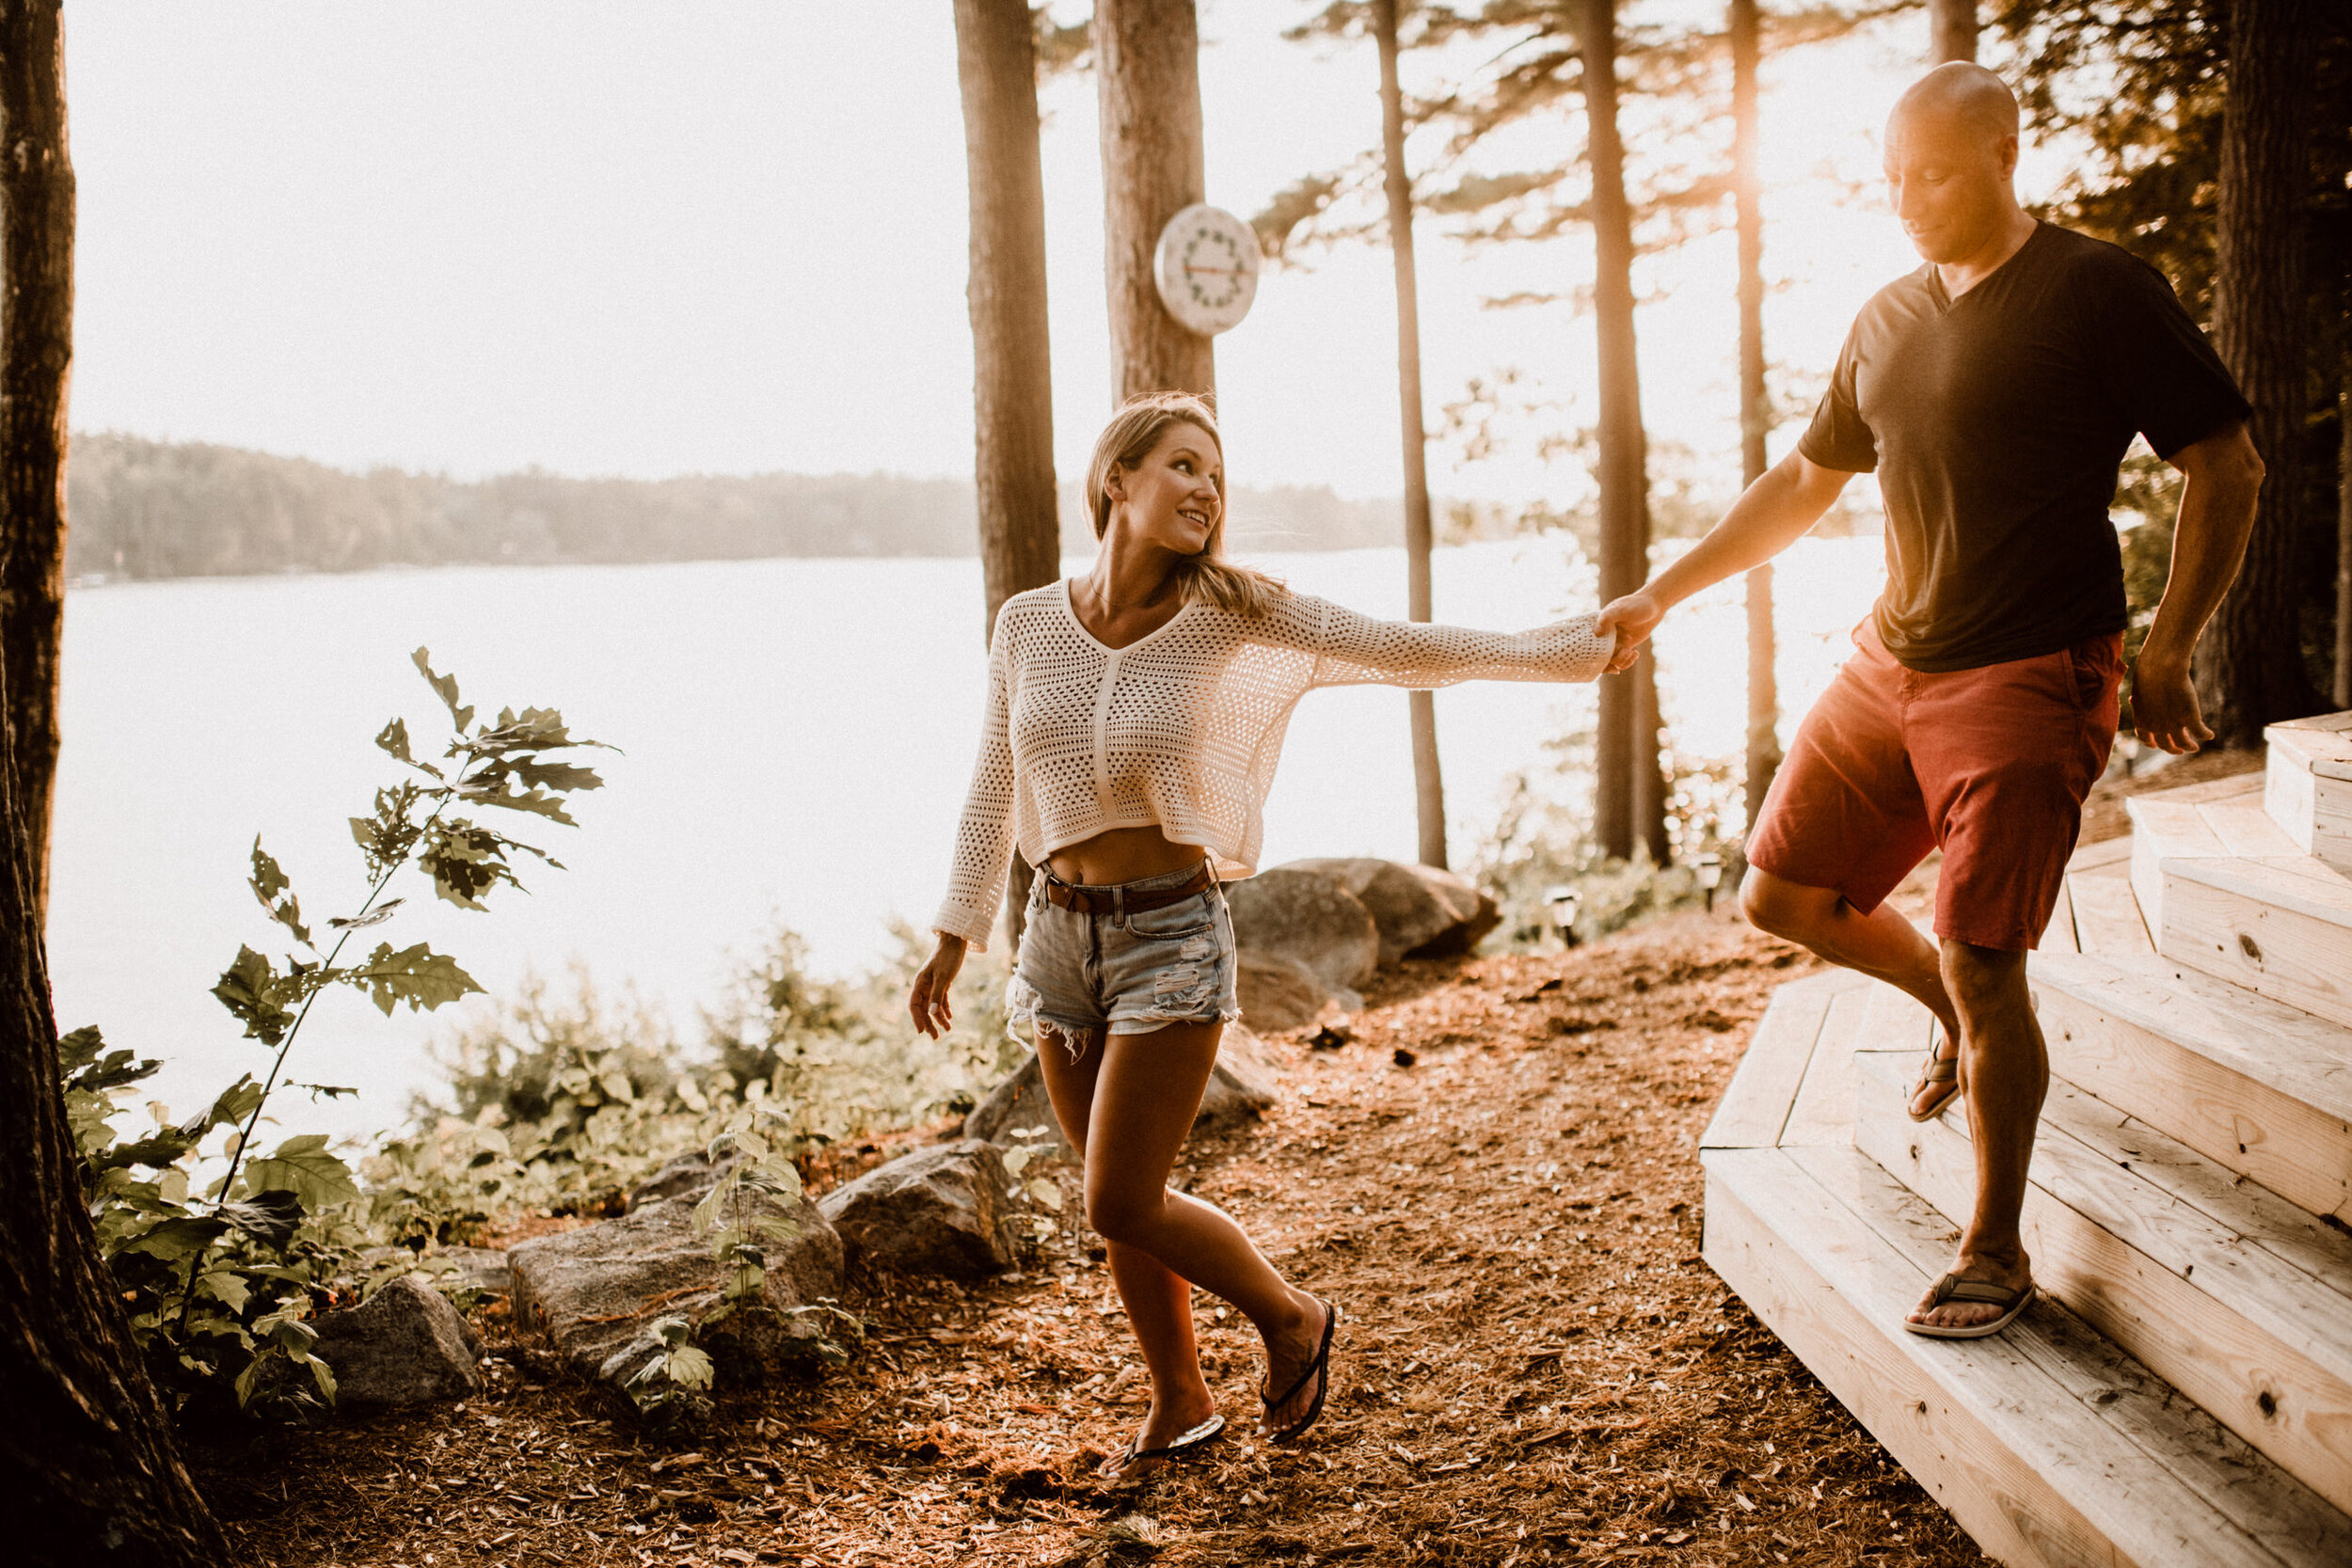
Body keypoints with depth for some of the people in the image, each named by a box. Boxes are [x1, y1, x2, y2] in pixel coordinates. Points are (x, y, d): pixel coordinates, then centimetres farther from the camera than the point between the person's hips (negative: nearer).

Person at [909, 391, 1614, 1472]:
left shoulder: (1228, 612, -9)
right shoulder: (1027, 624, -1)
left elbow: (1403, 650, -7)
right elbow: (994, 791, 10)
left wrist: (1570, 650, -11)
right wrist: (954, 939, 14)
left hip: (1173, 934, -4)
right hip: (1062, 933, 4)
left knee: (1121, 1206, -7)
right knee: (1120, 1202, 14)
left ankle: (1291, 1319, 20)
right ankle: (1180, 1403, 36)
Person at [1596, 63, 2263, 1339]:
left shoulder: (2099, 293, -8)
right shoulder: (1888, 321, 11)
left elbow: (2227, 469, -6)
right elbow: (1804, 483, 21)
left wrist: (2166, 653, -10)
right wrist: (1660, 596, 19)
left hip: (2029, 681, -7)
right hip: (1890, 662, 7)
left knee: (1980, 965, -8)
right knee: (1781, 895, 9)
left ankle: (1995, 1252, 9)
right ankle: (1960, 1010, 34)